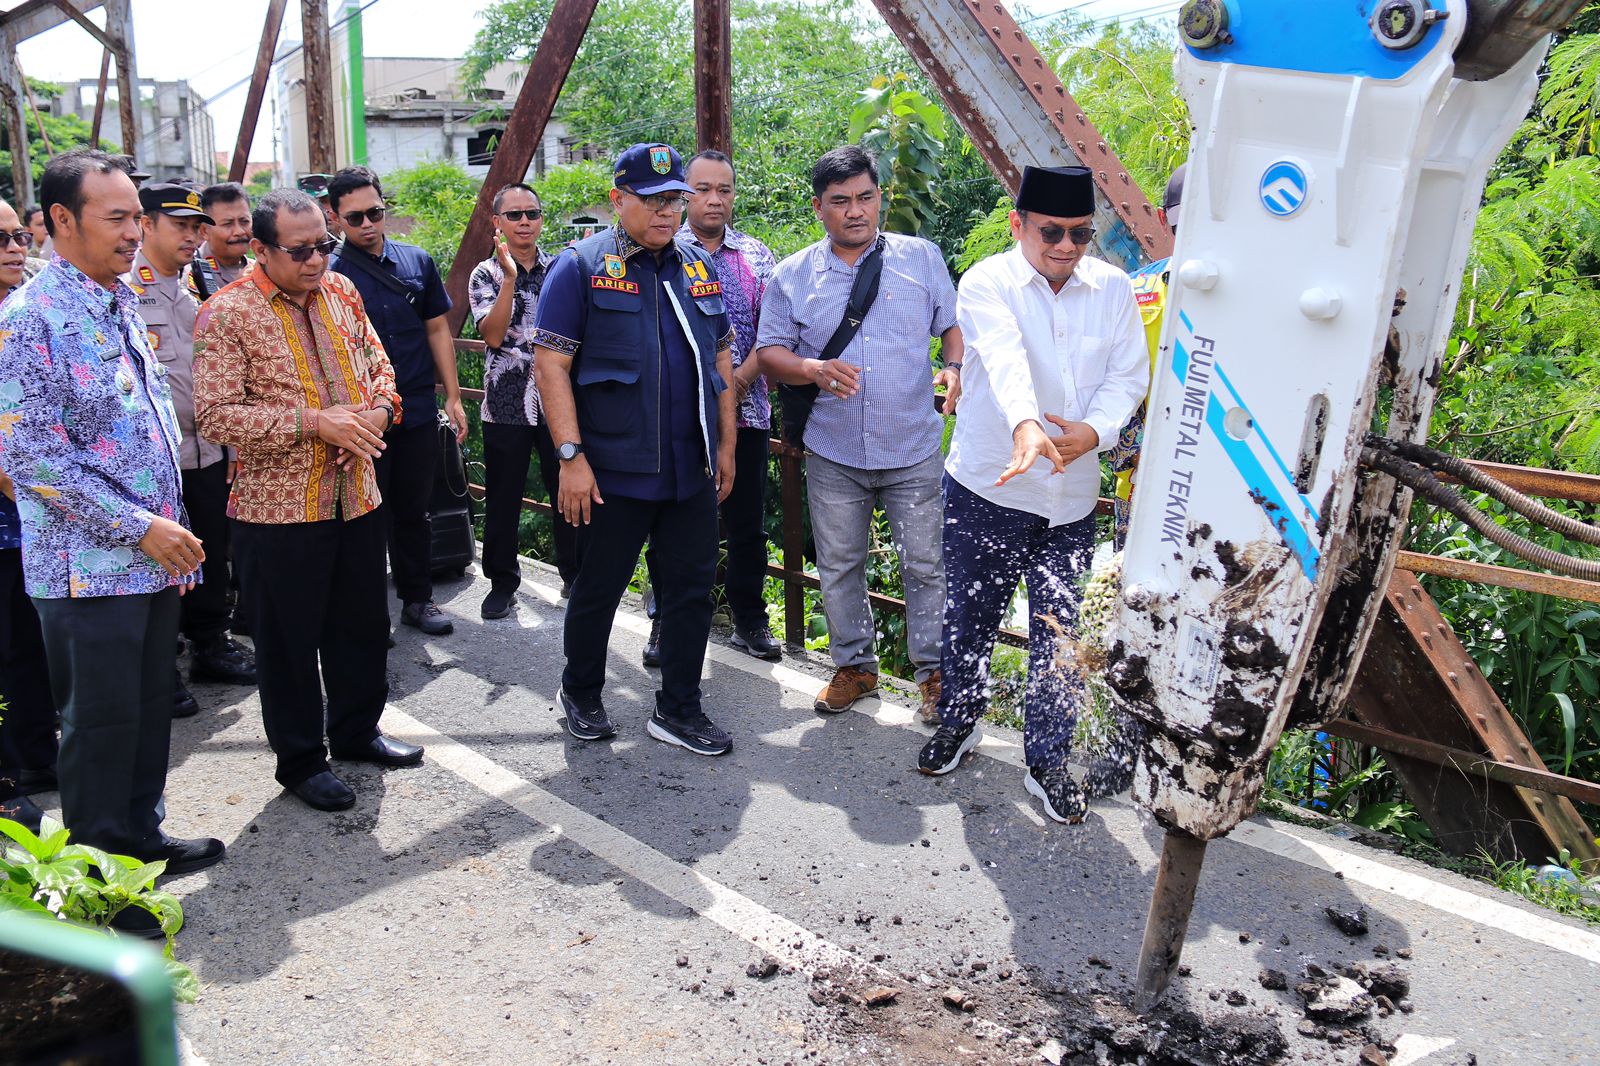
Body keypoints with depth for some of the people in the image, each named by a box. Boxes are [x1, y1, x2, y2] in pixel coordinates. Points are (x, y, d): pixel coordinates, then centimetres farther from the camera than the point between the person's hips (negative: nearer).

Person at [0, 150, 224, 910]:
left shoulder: (123, 306, 11)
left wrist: (171, 532, 15)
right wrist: (140, 527, -18)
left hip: (153, 560, 7)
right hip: (89, 569, -7)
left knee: (149, 708, 17)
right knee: (100, 724, 4)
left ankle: (139, 834, 34)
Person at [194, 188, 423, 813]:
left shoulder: (341, 291, 7)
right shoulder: (226, 314, -12)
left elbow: (377, 363, 16)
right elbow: (215, 415, -18)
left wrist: (377, 412, -6)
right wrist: (313, 421, -23)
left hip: (356, 496, 6)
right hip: (277, 509, -6)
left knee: (363, 624, 18)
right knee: (289, 640, 7)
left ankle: (357, 730, 37)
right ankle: (300, 759, 24)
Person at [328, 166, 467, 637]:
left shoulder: (418, 261, 5)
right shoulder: (329, 273, -5)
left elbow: (438, 330, 10)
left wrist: (453, 396, 7)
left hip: (418, 412, 3)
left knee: (413, 510, 14)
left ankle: (418, 598, 27)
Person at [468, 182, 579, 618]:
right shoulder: (486, 275, 1)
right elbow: (492, 335, -14)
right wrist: (510, 277, -21)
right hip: (506, 404, -1)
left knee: (567, 492, 7)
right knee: (502, 499, 6)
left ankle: (574, 574, 23)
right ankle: (502, 583, 20)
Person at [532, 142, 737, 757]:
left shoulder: (698, 268, 12)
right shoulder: (581, 268, -5)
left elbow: (721, 360, 17)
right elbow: (550, 364, -10)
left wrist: (726, 444, 12)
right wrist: (571, 456, -16)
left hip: (693, 469, 5)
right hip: (614, 471, -5)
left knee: (692, 589, 9)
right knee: (598, 590, 9)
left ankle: (679, 711, 23)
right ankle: (580, 695, 32)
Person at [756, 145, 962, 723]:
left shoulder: (922, 257, 4)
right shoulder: (792, 275, 4)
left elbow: (953, 325, 10)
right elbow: (770, 351, 3)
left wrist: (954, 369, -11)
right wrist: (813, 369, -17)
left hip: (913, 449, -1)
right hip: (833, 454, 1)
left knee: (925, 563, 4)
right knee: (838, 566, 11)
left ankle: (933, 671, 20)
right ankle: (854, 665, 29)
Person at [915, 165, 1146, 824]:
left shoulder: (1113, 288, 2)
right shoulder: (987, 283, -10)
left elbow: (1129, 374, -1)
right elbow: (1005, 359, -29)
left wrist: (1092, 431, -21)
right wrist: (1025, 426, -48)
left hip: (1072, 497, 2)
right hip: (987, 487, -2)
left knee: (1061, 635, 6)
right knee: (970, 617, 13)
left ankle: (1047, 763, 24)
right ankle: (959, 721, 39)